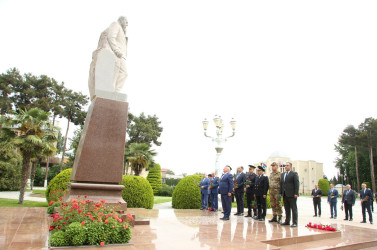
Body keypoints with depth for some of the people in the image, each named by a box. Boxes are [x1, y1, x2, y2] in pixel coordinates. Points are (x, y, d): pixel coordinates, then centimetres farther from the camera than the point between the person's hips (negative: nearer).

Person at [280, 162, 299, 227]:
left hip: (292, 195, -6)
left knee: (294, 209, -1)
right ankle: (287, 221, 17)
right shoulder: (282, 174, 17)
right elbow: (281, 184, 17)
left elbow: (297, 184, -8)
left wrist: (296, 193, -15)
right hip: (285, 195, 6)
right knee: (287, 209, 11)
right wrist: (280, 193, 10)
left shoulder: (294, 174, -1)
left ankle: (294, 222, 3)